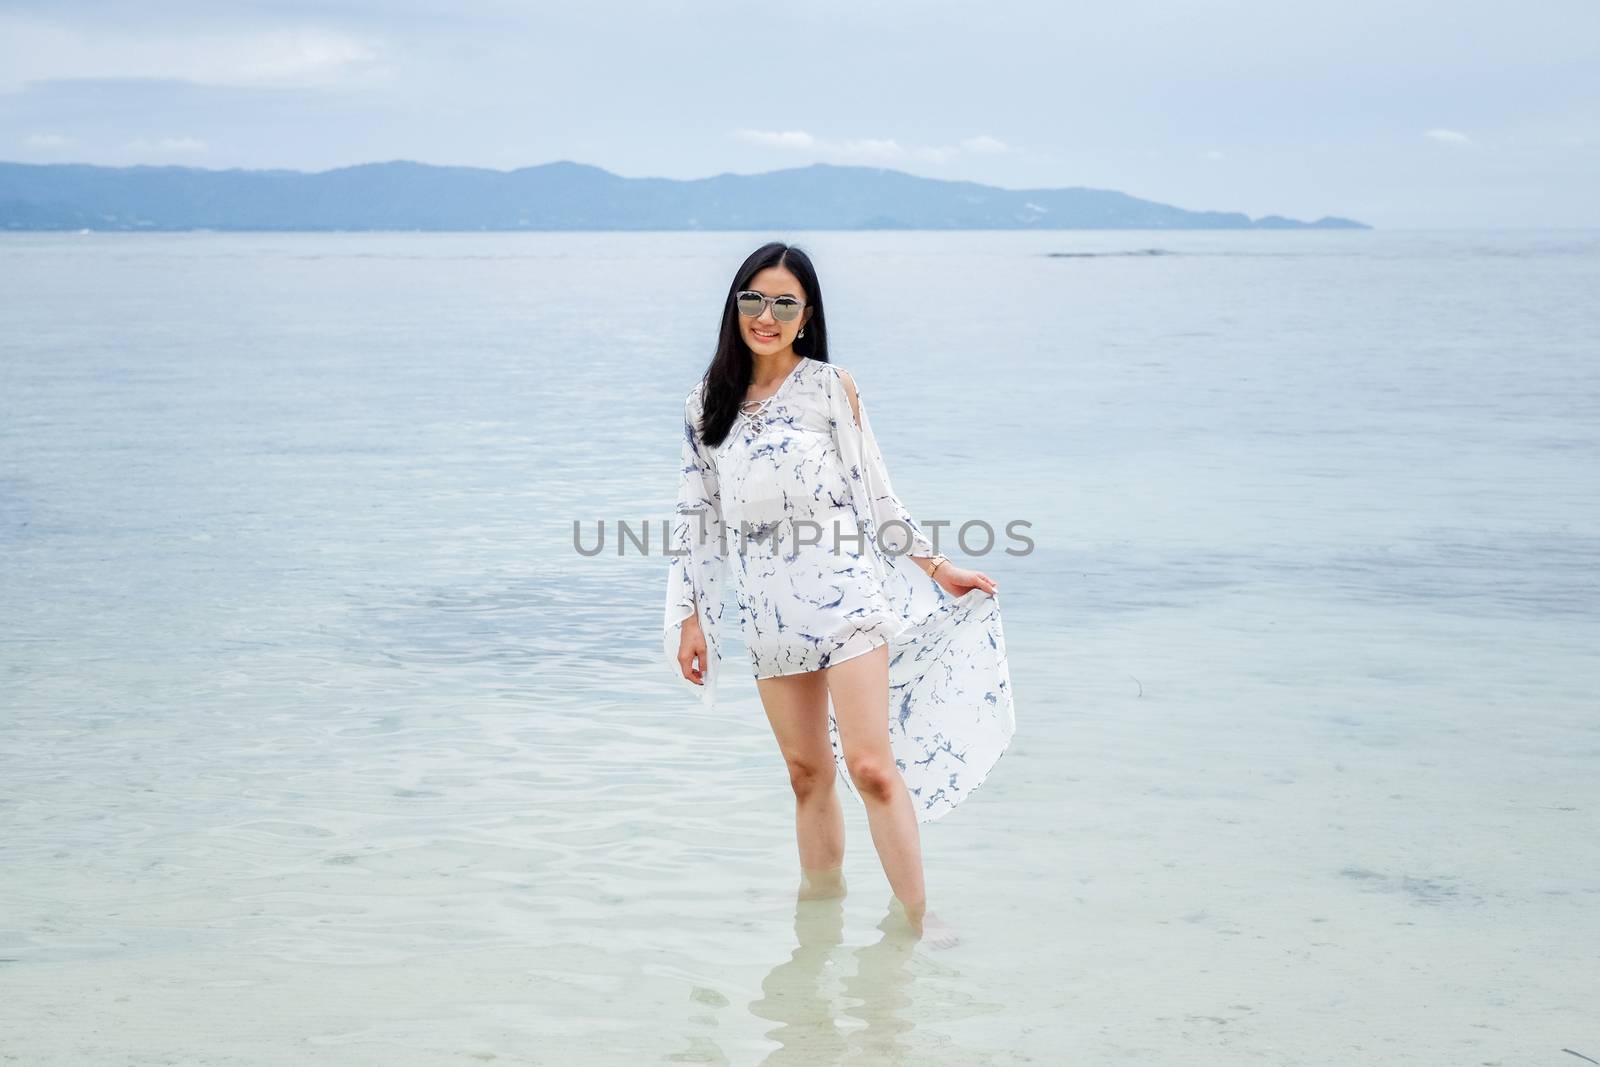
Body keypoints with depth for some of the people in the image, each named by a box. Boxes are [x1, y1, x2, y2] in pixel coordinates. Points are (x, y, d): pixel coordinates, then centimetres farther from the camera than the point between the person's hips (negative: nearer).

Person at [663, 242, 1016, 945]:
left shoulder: (830, 386, 2)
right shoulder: (709, 401, 10)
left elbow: (874, 493, 6)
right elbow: (698, 517, 12)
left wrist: (935, 566, 3)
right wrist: (691, 617, 9)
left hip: (843, 591, -3)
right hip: (767, 610, 3)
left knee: (870, 765, -10)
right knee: (807, 771, 8)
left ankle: (916, 915, -5)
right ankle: (820, 895, 18)